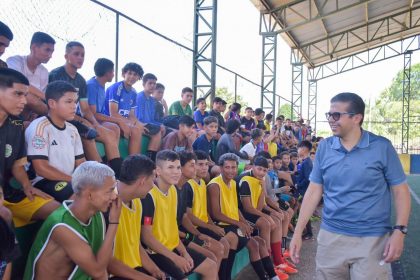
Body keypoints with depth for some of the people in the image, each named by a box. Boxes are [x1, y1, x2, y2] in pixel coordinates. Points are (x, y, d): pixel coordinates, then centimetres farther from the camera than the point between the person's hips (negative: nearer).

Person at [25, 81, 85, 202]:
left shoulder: (72, 129, 10)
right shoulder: (39, 127, -13)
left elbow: (81, 163, 11)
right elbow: (41, 168, -18)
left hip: (70, 181, 8)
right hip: (43, 182, -7)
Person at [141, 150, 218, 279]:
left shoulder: (173, 190, 4)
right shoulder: (149, 195, -22)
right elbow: (146, 237, -21)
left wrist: (184, 252, 2)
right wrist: (175, 258, -19)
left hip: (173, 248, 9)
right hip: (156, 252, -8)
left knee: (211, 267, 11)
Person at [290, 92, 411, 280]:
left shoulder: (382, 147, -7)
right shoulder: (324, 147, 0)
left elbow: (400, 191, -2)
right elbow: (314, 191, 4)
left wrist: (399, 231, -13)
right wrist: (298, 232, 1)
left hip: (372, 239, -2)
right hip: (330, 236, 3)